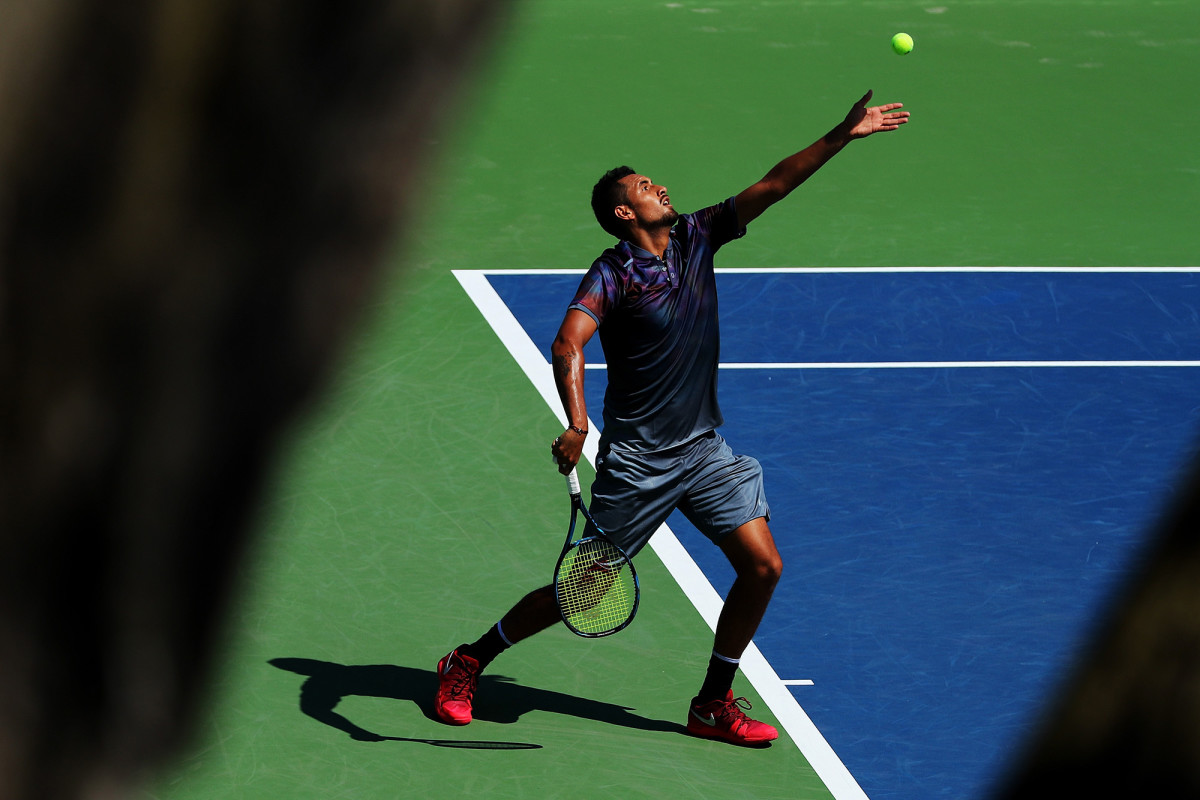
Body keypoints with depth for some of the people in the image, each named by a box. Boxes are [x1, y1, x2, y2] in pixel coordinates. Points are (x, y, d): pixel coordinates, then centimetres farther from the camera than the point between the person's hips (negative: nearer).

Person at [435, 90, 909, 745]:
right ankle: (468, 662, 17)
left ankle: (713, 705, 10)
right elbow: (568, 345, -29)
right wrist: (576, 424, -45)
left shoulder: (696, 237, 5)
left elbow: (772, 187, 3)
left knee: (762, 567, -3)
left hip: (704, 450, 6)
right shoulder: (612, 274, -14)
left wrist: (840, 137, -5)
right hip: (636, 460, -6)